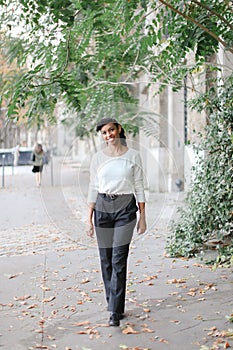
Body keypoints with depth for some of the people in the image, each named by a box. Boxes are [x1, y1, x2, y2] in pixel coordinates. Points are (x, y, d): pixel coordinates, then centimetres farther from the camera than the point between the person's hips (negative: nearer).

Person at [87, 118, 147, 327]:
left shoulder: (133, 156, 1)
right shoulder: (98, 158, 5)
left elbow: (139, 187, 3)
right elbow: (93, 189, 7)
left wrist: (142, 217, 1)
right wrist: (89, 219, 4)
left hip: (126, 208, -2)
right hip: (103, 207, 2)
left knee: (118, 260, -7)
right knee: (106, 259, 8)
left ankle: (115, 311, -2)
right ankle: (114, 303, 26)